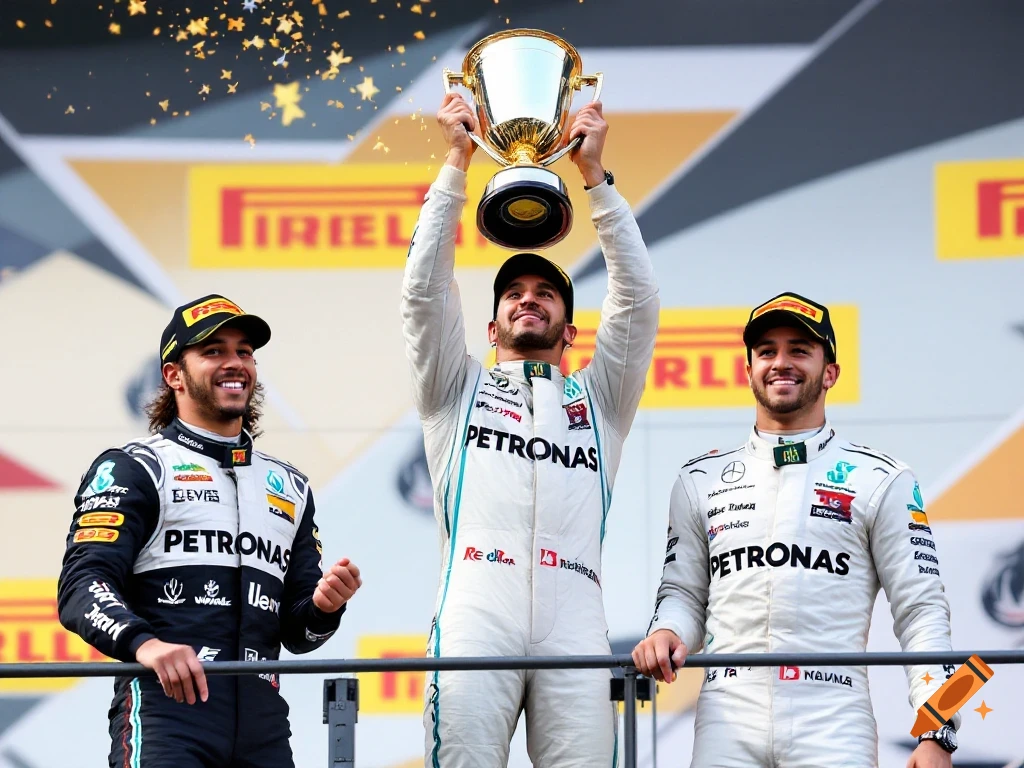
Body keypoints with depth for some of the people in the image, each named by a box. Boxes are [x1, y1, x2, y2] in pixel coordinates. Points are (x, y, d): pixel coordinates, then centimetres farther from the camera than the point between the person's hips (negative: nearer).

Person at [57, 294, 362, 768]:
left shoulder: (290, 489, 23)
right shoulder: (133, 469, 5)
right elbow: (82, 585, -9)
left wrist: (322, 608, 0)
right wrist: (145, 644, -28)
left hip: (261, 718, 5)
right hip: (164, 707, -5)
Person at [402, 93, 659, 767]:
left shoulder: (598, 400, 30)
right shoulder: (459, 391, 29)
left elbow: (638, 299, 18)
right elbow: (426, 290, 17)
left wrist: (595, 173, 12)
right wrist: (457, 163, 12)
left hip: (573, 616, 1)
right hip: (476, 605, -1)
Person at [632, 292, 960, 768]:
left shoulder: (881, 481, 8)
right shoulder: (701, 481, 16)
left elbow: (920, 612, 3)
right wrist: (666, 634, -4)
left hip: (833, 727, -2)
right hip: (727, 725, 2)